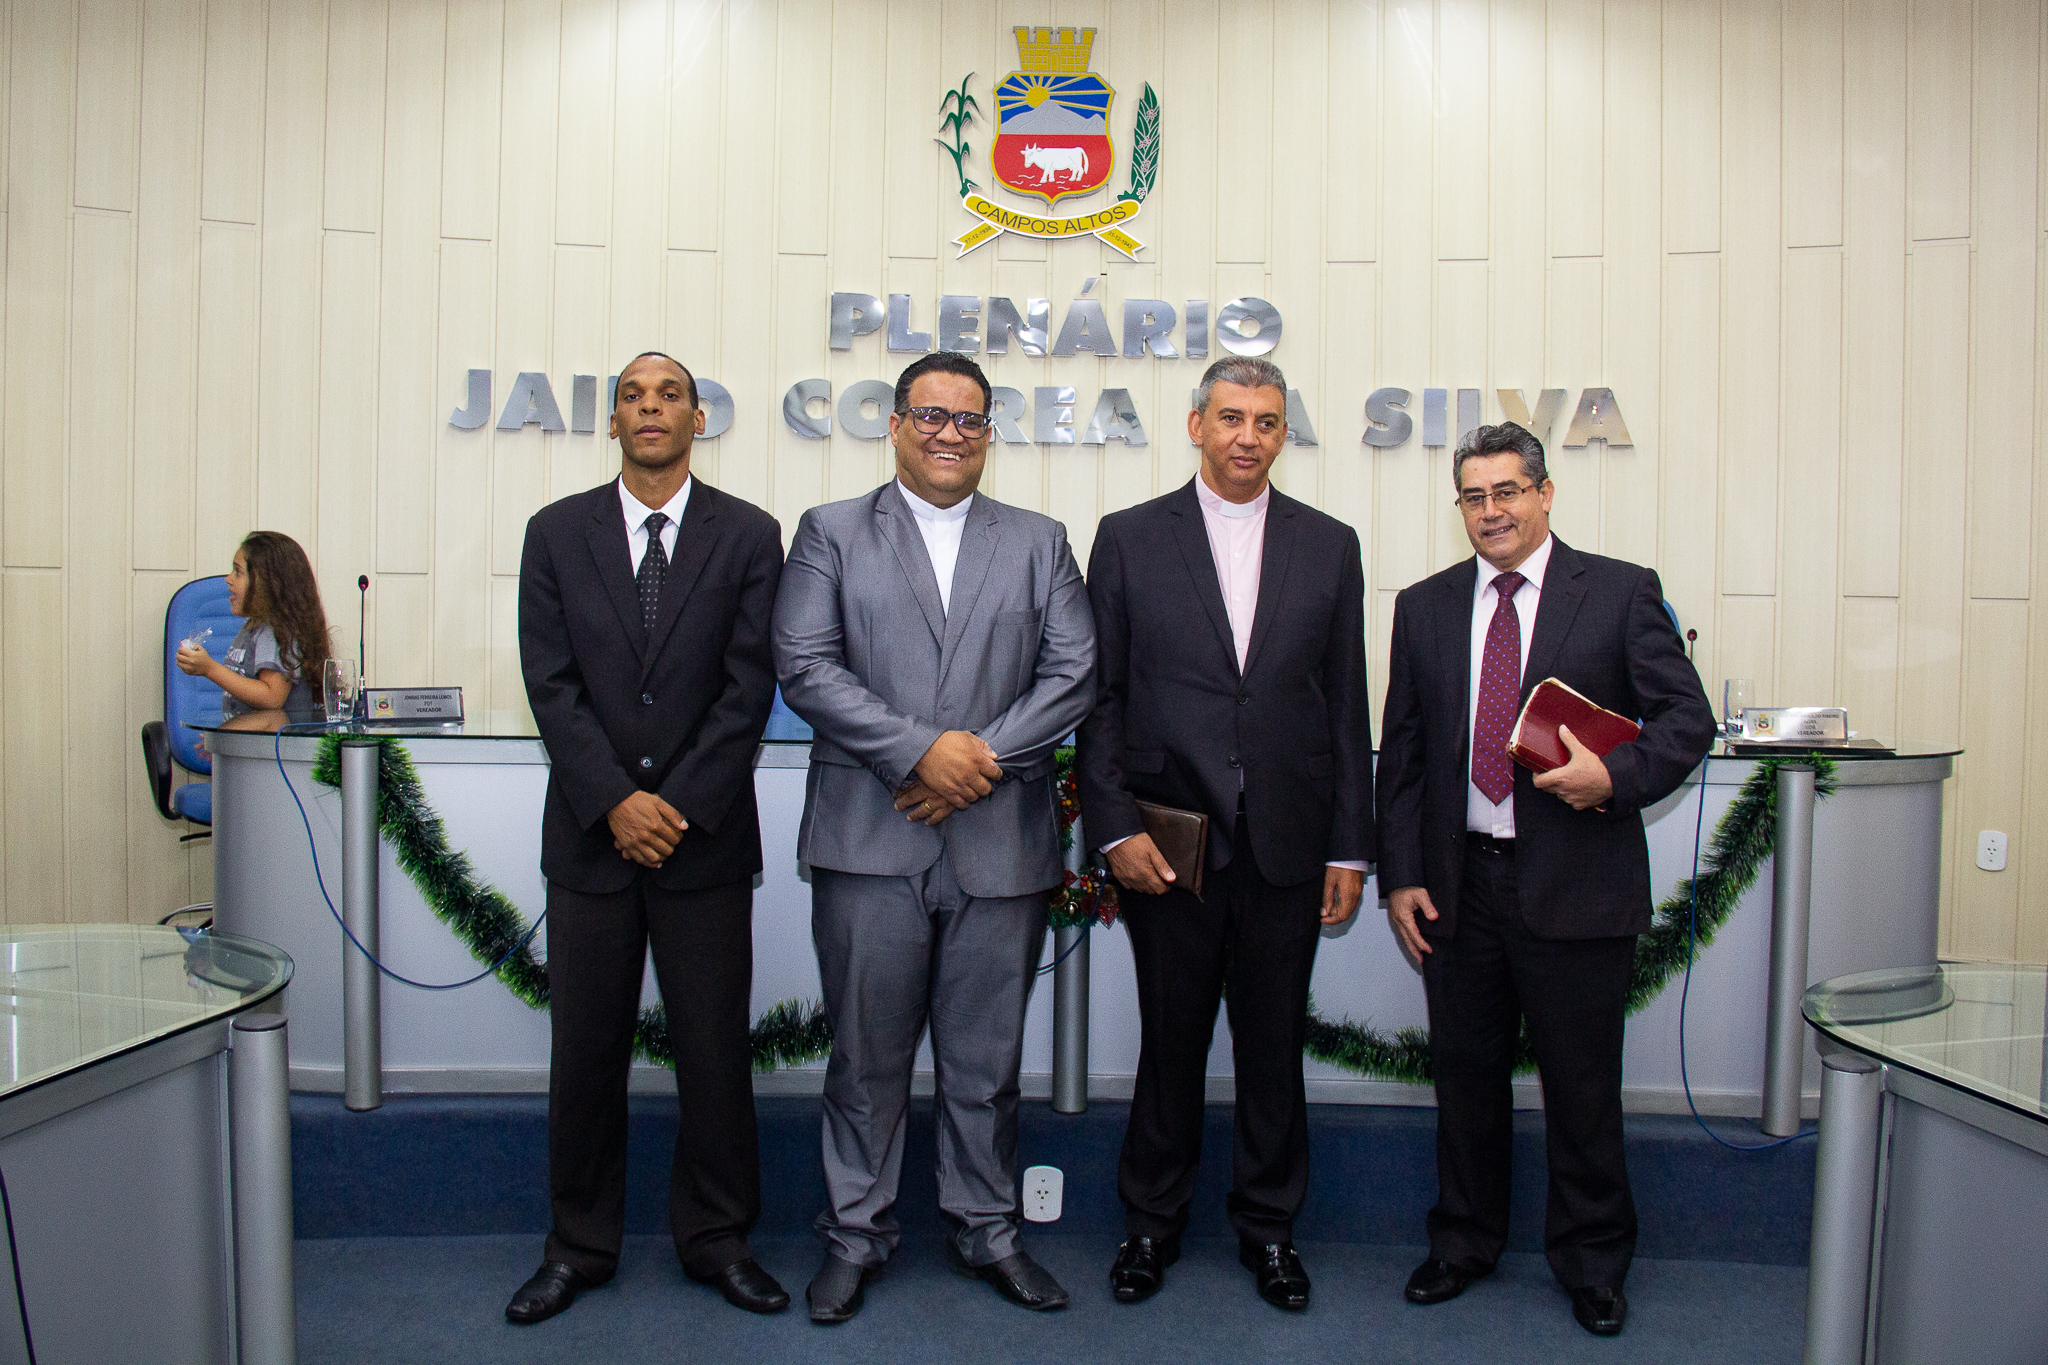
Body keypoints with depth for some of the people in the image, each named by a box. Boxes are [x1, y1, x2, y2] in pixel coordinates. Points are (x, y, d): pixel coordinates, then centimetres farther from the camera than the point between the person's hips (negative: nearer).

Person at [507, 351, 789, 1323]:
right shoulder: (556, 533, 6)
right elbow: (551, 684, -1)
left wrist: (679, 805, -12)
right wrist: (615, 801, -12)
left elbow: (749, 686, -4)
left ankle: (715, 1239, 22)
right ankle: (580, 1245, 25)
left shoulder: (748, 535, 2)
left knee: (714, 1047, 6)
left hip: (706, 835, -1)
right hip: (590, 835, 1)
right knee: (586, 1050, 9)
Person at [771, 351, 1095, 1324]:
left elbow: (1074, 673, 3)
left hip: (1001, 843, 2)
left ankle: (986, 1230, 27)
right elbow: (805, 666, -4)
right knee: (867, 1053, 8)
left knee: (987, 1059, 11)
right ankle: (856, 1233, 24)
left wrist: (981, 760, -10)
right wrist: (920, 750, -14)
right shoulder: (830, 533, 8)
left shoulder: (1039, 542, 13)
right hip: (870, 841, -1)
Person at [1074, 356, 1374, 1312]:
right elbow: (1100, 695, 1)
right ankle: (1153, 1221, 29)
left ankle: (1268, 1224, 30)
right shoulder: (1129, 539, 2)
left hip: (1287, 841, 2)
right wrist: (1113, 828, -8)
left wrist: (1349, 847, 4)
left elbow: (1347, 704, 7)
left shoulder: (1329, 545, 7)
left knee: (1275, 1045, 11)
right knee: (1170, 1042, 10)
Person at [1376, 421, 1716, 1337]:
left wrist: (1616, 775, -20)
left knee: (1582, 1087, 8)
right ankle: (1464, 1243, 33)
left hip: (1576, 884, -3)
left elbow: (1688, 717, -1)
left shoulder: (1622, 592, 0)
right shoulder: (1424, 607, 9)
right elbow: (1401, 753, 9)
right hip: (1458, 883, 3)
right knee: (1465, 1078, 14)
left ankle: (1591, 1263, 29)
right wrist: (1399, 875, 2)